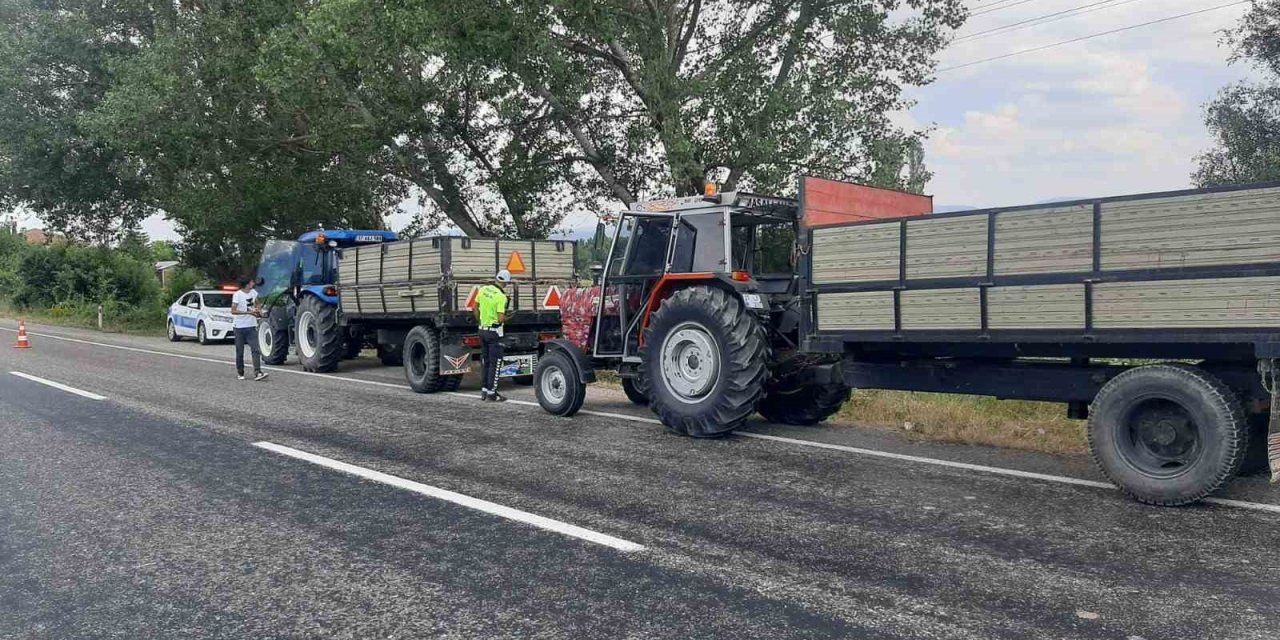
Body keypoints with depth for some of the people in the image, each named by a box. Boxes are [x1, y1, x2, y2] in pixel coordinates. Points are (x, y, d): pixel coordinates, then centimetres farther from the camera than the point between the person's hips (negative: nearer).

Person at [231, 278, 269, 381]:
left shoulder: (253, 292, 6)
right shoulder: (237, 295, -12)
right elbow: (233, 311, -20)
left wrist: (259, 310, 5)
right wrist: (248, 312, -27)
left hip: (251, 326, 4)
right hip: (239, 326, -4)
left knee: (255, 350, -9)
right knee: (240, 352, 7)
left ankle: (257, 373, -15)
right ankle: (240, 373, 19)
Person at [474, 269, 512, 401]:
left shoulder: (483, 289, 2)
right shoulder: (501, 296, -19)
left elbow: (475, 308, 11)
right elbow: (501, 318, -22)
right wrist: (507, 318, 0)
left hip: (483, 330, 7)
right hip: (494, 331, -7)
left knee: (485, 361, 16)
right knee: (495, 362, 0)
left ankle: (484, 391, 22)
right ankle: (491, 393, 0)